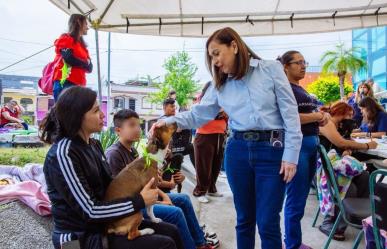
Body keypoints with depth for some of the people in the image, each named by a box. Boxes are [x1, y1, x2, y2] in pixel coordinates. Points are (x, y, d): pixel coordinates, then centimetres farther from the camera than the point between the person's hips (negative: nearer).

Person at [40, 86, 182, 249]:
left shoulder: (93, 144, 5)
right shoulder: (62, 154, -21)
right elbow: (89, 211, -23)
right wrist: (140, 201, -20)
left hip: (104, 223, 8)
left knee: (171, 232, 4)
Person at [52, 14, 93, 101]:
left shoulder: (82, 45, 25)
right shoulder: (65, 39, 5)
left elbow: (90, 67, 16)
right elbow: (69, 58, -12)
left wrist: (87, 63, -5)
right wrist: (85, 63, 3)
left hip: (78, 86, 7)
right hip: (65, 83, -7)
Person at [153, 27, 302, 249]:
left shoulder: (271, 68, 0)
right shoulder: (219, 85, 12)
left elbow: (290, 112, -4)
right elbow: (199, 114, 9)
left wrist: (291, 154, -9)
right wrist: (169, 121, -6)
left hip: (272, 150, -3)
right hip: (238, 150, 4)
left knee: (268, 223, -1)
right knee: (244, 219, 13)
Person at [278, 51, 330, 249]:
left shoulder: (302, 90, 18)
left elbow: (313, 111, 25)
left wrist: (323, 115, 2)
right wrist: (317, 116, -11)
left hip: (312, 143, 9)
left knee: (300, 199, 16)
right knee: (296, 202, -2)